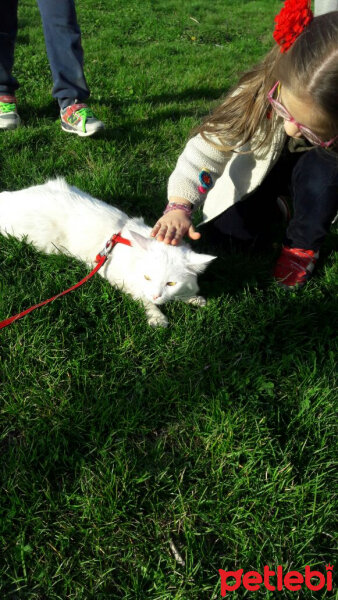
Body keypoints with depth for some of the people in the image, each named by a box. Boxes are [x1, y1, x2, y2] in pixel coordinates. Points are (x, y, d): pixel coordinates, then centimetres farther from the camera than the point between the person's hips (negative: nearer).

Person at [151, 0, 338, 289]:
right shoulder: (261, 91, -35)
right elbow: (210, 142, -34)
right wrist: (179, 206, -42)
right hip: (263, 166, 2)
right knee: (222, 227, -13)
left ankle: (303, 243, -10)